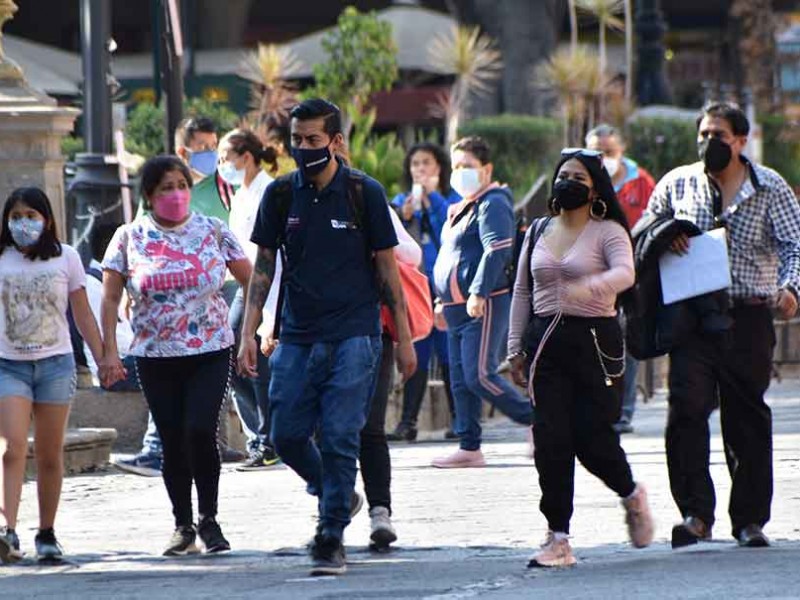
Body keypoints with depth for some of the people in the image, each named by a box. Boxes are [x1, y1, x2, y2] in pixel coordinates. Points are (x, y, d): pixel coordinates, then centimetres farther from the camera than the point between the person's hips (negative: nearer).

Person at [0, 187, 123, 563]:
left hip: (55, 363, 1)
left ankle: (47, 533, 14)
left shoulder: (65, 258, 7)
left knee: (50, 455, 5)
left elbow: (82, 314, 11)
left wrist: (103, 359, 7)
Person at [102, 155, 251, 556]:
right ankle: (183, 526, 15)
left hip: (211, 351, -1)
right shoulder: (129, 238, 4)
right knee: (172, 441, 3)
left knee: (200, 431, -15)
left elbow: (251, 281, 7)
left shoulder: (213, 231, 4)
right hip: (156, 356, 1)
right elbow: (110, 297, 5)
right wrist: (109, 350, -1)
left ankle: (208, 519, 0)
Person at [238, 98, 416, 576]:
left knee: (340, 438, -9)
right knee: (288, 436, 2)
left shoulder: (364, 193, -2)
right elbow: (263, 267, 10)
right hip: (298, 338, 3)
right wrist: (249, 333, 2)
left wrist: (404, 338, 2)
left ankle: (331, 538, -2)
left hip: (353, 336, -3)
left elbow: (387, 267, 2)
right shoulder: (281, 195, 6)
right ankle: (335, 494, 29)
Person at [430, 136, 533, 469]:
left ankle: (533, 419, -2)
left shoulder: (492, 204, -9)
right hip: (458, 306, 10)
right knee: (461, 381, 7)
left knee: (478, 375, -16)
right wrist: (444, 299, 26)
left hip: (486, 305, -10)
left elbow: (497, 251, -21)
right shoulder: (460, 209, 22)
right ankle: (469, 448, 9)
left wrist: (478, 293, -26)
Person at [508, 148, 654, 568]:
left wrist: (587, 288, -41)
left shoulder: (607, 232, -2)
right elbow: (522, 292, 18)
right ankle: (558, 539, 0)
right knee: (551, 439, -3)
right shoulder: (538, 232, 14)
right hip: (545, 340, 4)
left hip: (594, 340, -4)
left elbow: (624, 273, -21)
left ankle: (631, 494, 25)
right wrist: (516, 348, 13)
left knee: (592, 436, -7)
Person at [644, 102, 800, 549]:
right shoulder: (678, 184, 9)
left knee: (748, 417, 4)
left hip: (749, 316, -1)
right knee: (686, 406, -13)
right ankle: (695, 514, -11)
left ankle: (750, 518, 13)